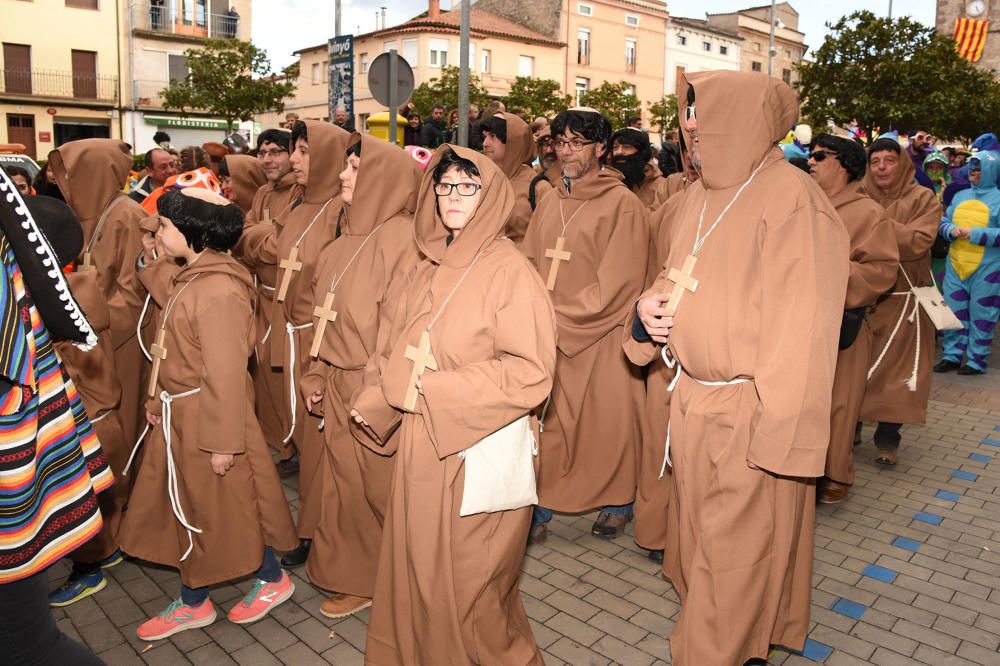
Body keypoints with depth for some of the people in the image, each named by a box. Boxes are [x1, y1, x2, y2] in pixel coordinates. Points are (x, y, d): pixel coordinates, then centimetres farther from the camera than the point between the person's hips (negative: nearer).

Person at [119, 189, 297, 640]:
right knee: (189, 511, 19)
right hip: (178, 416, 9)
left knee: (229, 508, 9)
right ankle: (193, 603, 36)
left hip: (209, 416, -9)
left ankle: (273, 580, 32)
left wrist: (223, 440, -20)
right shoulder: (191, 278, 5)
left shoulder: (218, 290, -24)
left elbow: (226, 373, -23)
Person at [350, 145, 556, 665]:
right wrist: (375, 400, -2)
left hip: (479, 450, -6)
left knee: (469, 584, 8)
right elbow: (398, 349, 15)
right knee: (416, 570, 17)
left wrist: (435, 391, -18)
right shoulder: (427, 270, 9)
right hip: (421, 447, 6)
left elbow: (530, 371, -18)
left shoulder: (509, 270, -12)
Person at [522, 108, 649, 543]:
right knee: (545, 421, 6)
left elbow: (616, 285, -12)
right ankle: (540, 510, 20)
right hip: (551, 339, 5)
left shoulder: (623, 205, -8)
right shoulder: (548, 205, 12)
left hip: (602, 339, -5)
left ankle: (618, 504, 30)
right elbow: (529, 268, 11)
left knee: (609, 424, 8)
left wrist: (558, 316, -12)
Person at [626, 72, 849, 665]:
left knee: (736, 547, 8)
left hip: (748, 413, -7)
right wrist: (647, 313, -2)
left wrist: (777, 430, -20)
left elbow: (802, 326, -18)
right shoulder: (696, 200, 8)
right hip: (691, 403, 7)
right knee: (696, 534, 20)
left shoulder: (792, 201, -15)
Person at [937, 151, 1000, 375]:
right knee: (954, 311, 8)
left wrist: (974, 233, -19)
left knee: (981, 315, 2)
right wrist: (951, 230, -7)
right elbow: (943, 221, 14)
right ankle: (952, 355, 18)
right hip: (955, 264, 5)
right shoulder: (960, 196, 13)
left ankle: (977, 360, 10)